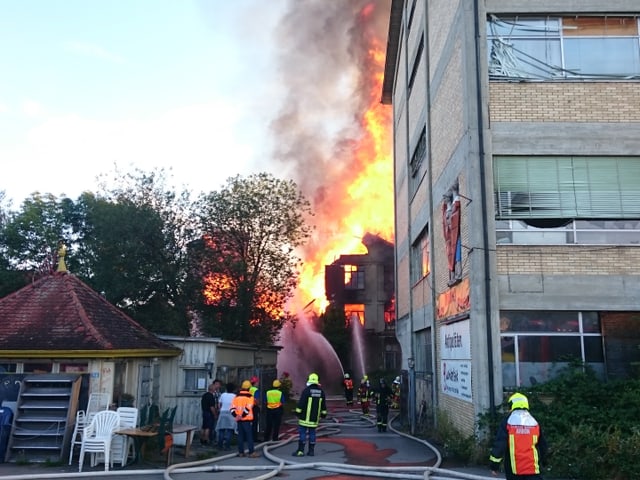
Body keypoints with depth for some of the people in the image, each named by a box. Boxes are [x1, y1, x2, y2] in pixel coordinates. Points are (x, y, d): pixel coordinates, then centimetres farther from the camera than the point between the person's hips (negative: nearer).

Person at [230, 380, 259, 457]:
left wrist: (235, 415, -3)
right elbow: (248, 408, -18)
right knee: (249, 436, -1)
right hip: (247, 419, -5)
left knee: (240, 436, 11)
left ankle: (241, 452, 12)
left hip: (239, 420, 5)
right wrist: (242, 415, -15)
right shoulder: (250, 396, -7)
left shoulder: (237, 396, 10)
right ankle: (251, 452, -3)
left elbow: (232, 407, 4)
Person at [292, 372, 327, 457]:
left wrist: (298, 412, -6)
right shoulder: (321, 391, 6)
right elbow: (323, 404, 14)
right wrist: (323, 414, 22)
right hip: (315, 417, 5)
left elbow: (301, 402, -13)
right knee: (312, 432, 11)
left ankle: (300, 451, -4)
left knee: (302, 432, -2)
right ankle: (311, 450, 13)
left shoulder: (306, 390, -12)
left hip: (305, 417, -5)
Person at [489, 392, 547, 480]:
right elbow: (543, 445, 17)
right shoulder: (534, 423, 7)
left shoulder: (507, 422, -2)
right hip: (532, 469, 1)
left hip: (514, 470, -1)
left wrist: (494, 465, 0)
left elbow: (499, 444, -7)